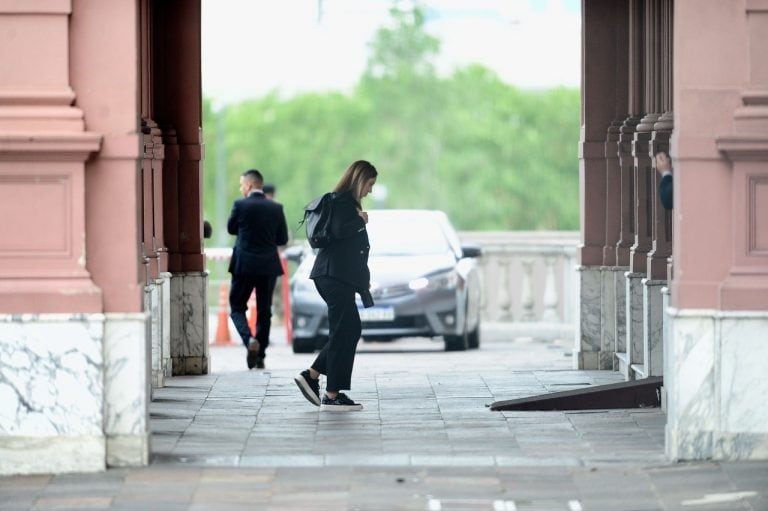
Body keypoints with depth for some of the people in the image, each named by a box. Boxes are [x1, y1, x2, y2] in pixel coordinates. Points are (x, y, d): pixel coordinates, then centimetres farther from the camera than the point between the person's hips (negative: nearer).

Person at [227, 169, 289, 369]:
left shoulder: (240, 205, -9)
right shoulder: (276, 208, 0)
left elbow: (231, 229, 6)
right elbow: (283, 239, 5)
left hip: (244, 265, -3)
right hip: (268, 266, 3)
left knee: (237, 307, 9)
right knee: (264, 311, 11)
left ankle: (249, 339, -17)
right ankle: (260, 356, 12)